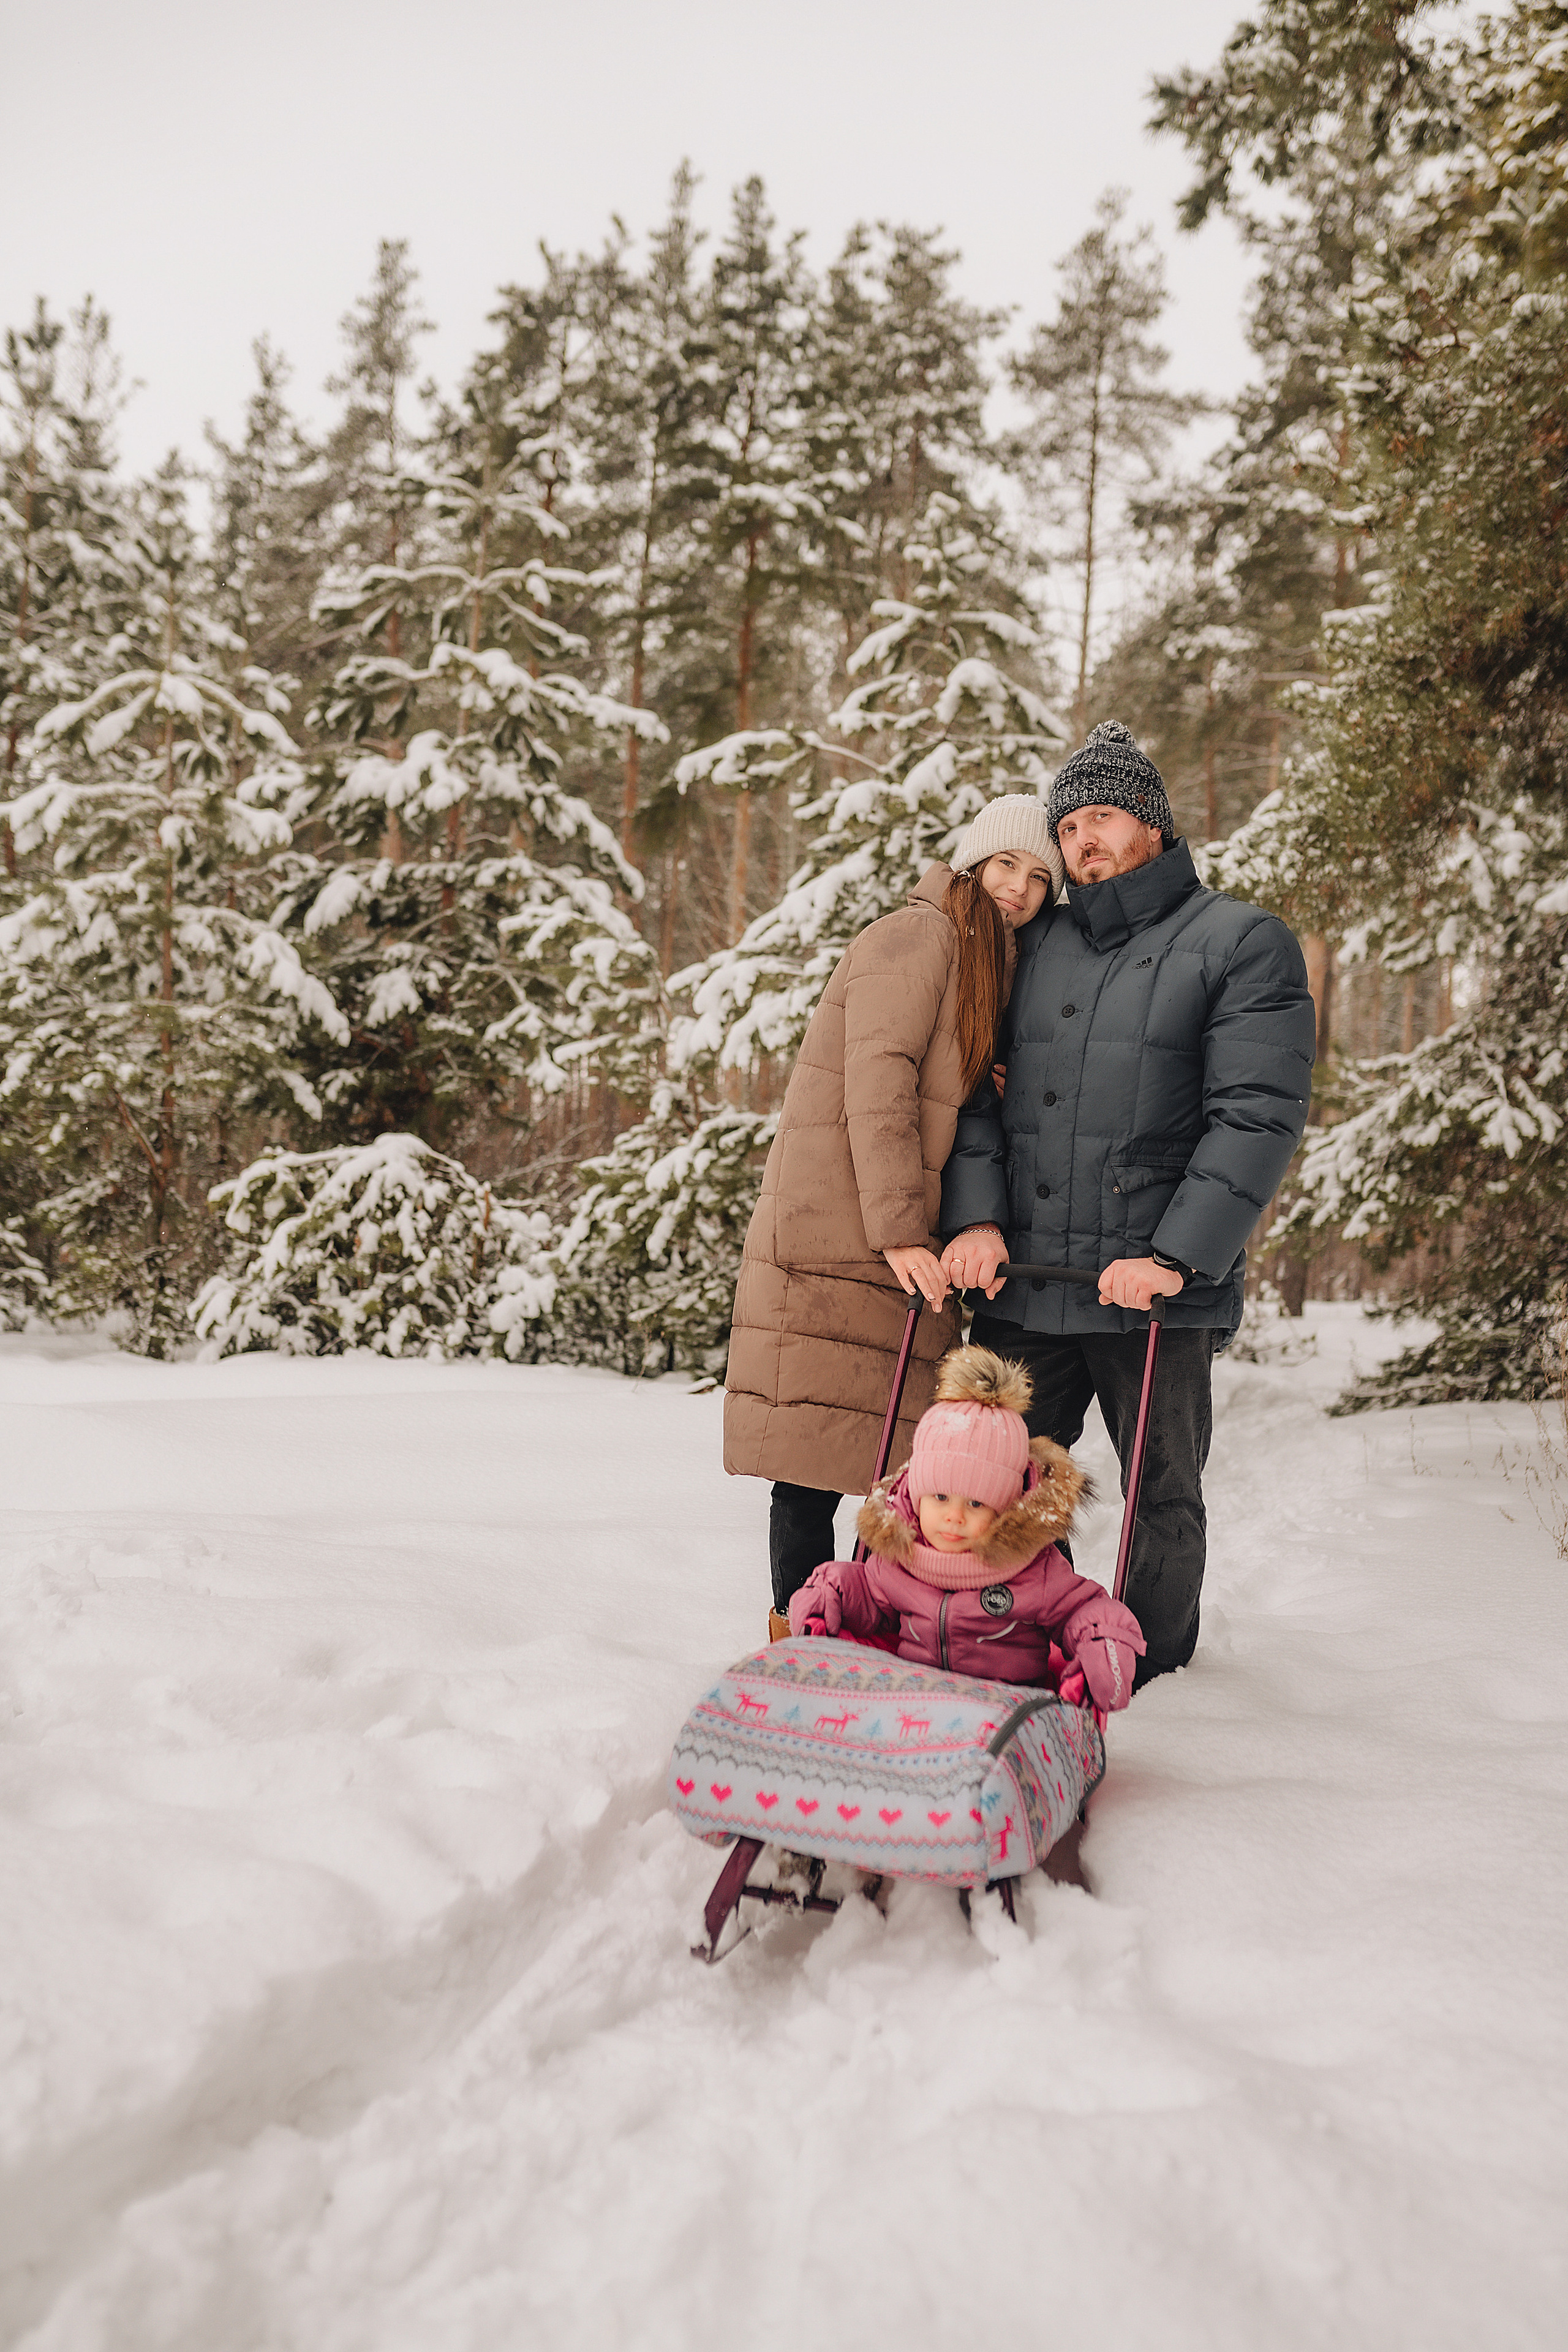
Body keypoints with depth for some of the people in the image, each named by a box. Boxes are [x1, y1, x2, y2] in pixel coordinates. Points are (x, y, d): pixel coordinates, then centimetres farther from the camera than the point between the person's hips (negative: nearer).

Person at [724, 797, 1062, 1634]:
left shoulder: (988, 965, 23)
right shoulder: (919, 934, -5)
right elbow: (876, 1087, -14)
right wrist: (898, 1230, -18)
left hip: (904, 1248, 8)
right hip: (835, 1239, -8)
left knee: (902, 1454, 5)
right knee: (819, 1444, -4)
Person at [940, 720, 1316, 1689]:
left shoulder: (1243, 942, 0)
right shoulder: (1035, 946, 15)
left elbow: (1260, 1116, -10)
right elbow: (979, 1090, 10)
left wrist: (1177, 1256, -19)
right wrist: (976, 1215, -6)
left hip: (1160, 1287, -4)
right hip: (1020, 1279, 5)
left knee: (1161, 1504, 9)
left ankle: (1153, 1676, 29)